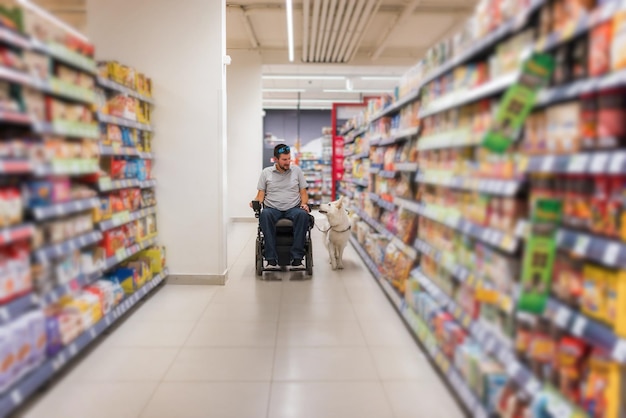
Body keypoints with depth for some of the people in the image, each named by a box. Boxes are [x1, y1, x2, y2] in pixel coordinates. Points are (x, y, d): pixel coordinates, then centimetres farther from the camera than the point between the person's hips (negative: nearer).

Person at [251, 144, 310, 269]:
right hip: (273, 209, 0)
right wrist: (255, 202, -14)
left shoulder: (296, 170, 13)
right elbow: (261, 194, 8)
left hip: (293, 208, 1)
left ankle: (297, 257, -32)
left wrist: (304, 204, -7)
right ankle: (271, 258, -34)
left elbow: (303, 192, 13)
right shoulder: (266, 172, 11)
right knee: (265, 214, -37)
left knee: (302, 214, -35)